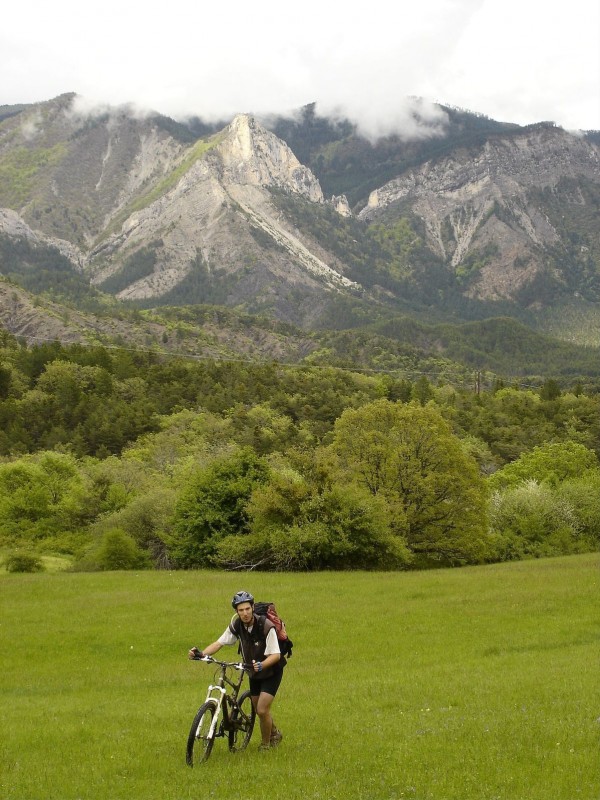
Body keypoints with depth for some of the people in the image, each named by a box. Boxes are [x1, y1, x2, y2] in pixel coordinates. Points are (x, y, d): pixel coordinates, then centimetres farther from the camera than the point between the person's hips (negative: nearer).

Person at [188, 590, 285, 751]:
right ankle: (275, 734, 43)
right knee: (258, 709, 16)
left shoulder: (266, 626, -29)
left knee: (262, 709, -14)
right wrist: (201, 654, -30)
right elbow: (219, 643, -13)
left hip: (271, 671, -6)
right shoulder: (236, 625, -13)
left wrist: (261, 665, -48)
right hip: (254, 672, 6)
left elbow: (275, 655, -30)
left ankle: (266, 744, 9)